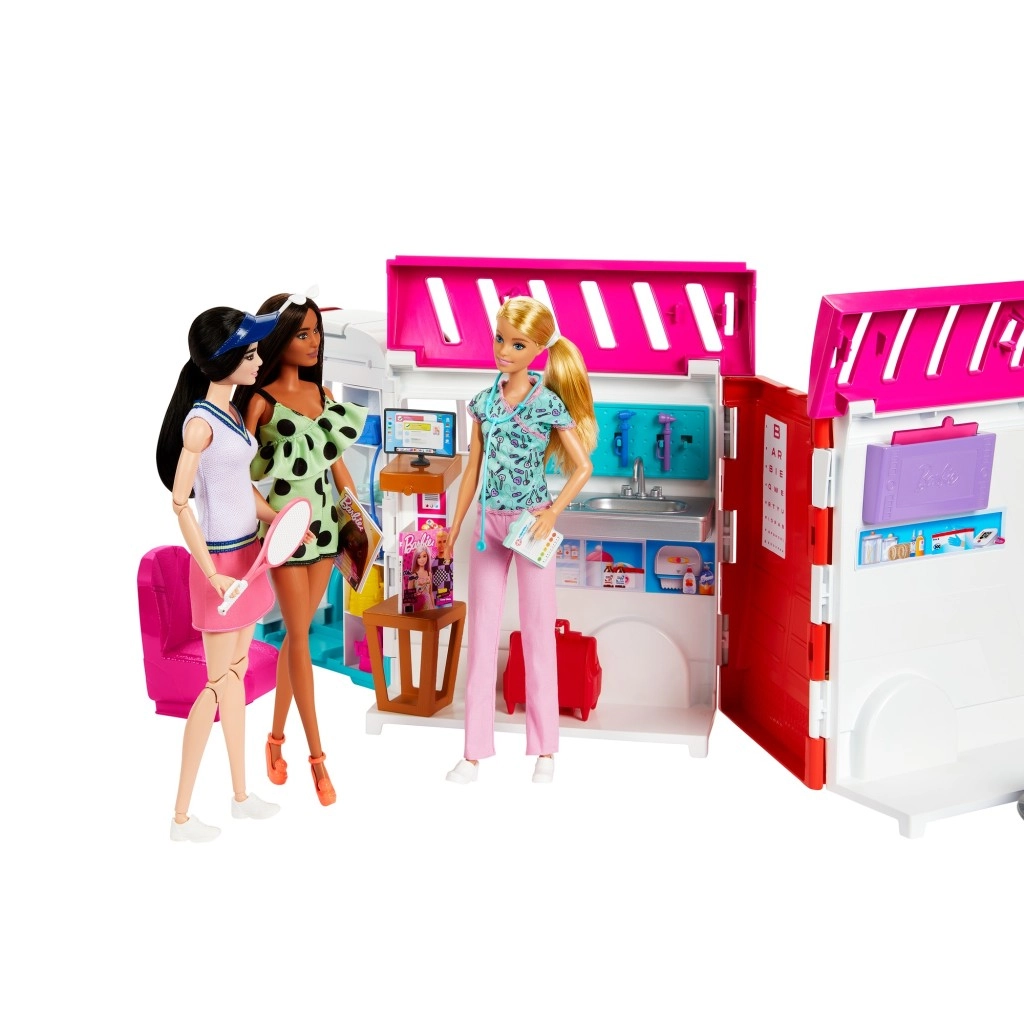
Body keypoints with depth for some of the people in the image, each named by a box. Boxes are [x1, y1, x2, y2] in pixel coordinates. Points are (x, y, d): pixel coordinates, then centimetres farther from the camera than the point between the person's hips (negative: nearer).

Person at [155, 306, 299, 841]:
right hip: (220, 560, -9)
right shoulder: (200, 422, -19)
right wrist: (213, 574, -20)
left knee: (236, 675, 15)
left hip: (246, 553, 9)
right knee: (218, 683, -3)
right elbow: (180, 503, -20)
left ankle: (241, 794, 27)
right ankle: (181, 815, 5)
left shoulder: (231, 412, 7)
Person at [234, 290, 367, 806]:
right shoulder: (261, 400, -9)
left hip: (324, 521, 6)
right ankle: (317, 756, 1)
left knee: (298, 632, 11)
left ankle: (277, 736, 23)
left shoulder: (321, 392, 8)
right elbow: (245, 473, -12)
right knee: (300, 635, -3)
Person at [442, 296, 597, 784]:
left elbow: (582, 468, -5)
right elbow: (473, 467, 11)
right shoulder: (484, 402, 5)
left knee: (537, 634, 4)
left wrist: (552, 514, -16)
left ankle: (545, 749, 15)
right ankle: (475, 750, 12)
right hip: (489, 523, 4)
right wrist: (456, 524, 11)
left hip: (529, 523, -4)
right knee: (481, 633, 6)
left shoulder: (549, 404, -8)